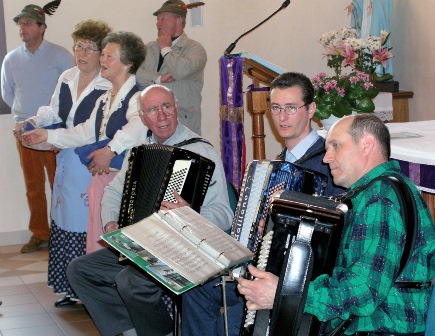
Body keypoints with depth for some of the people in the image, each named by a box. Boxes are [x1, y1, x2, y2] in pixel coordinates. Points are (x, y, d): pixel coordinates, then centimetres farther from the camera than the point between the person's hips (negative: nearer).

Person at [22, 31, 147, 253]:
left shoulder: (136, 98, -15)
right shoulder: (104, 100, 17)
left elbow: (139, 126, -35)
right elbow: (87, 132, 20)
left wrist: (111, 149, -37)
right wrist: (48, 135, 17)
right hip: (101, 176, 9)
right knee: (96, 240, 10)